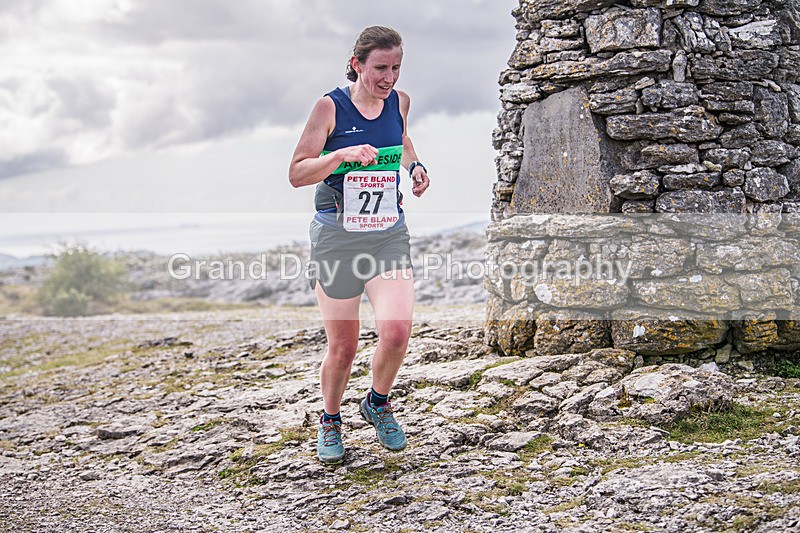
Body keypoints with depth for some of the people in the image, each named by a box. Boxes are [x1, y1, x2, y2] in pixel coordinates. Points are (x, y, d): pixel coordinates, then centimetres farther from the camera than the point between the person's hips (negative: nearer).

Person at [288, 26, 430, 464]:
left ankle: (378, 404, 14)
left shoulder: (399, 101, 5)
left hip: (389, 234, 3)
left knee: (397, 331, -16)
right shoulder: (330, 107, -8)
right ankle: (330, 421, 30)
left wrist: (415, 165, 8)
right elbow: (297, 173, -11)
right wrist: (342, 154, -26)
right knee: (343, 347, 2)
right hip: (337, 234, -3)